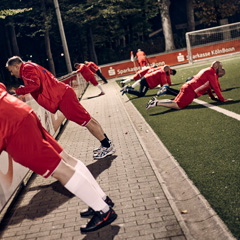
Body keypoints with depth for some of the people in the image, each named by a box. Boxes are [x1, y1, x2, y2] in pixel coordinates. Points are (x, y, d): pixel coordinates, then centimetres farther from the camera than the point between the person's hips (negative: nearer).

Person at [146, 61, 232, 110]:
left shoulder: (206, 70, 27)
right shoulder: (212, 72, -3)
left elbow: (208, 86, 35)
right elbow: (215, 87, -4)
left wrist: (212, 97, 36)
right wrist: (222, 99, 1)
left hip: (187, 87, 10)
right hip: (191, 90, -10)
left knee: (175, 103, 5)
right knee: (178, 105, -19)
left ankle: (156, 100, -1)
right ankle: (156, 103, -26)